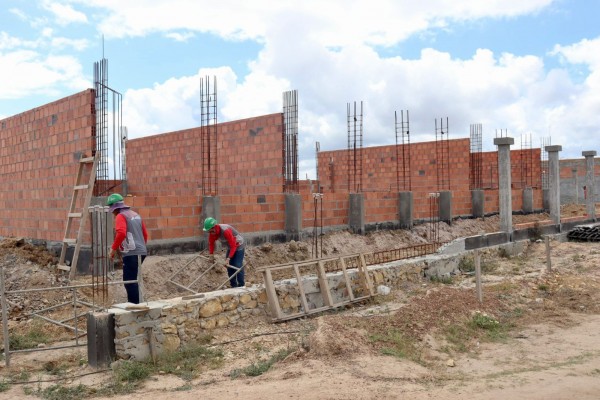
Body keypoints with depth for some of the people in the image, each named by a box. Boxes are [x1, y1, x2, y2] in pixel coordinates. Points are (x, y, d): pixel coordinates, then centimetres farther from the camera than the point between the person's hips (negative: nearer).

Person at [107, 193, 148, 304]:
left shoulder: (121, 216, -7)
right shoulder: (135, 214, 19)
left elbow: (121, 233, -24)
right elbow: (145, 234, 23)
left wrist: (113, 248, -15)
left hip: (131, 253, -9)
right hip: (141, 252, 9)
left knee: (129, 280, -3)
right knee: (132, 280, 17)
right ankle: (134, 303, 21)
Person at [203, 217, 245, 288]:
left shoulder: (225, 231, -36)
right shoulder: (212, 232, -14)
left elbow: (233, 246, -34)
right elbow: (211, 243, 4)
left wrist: (228, 258, -36)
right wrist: (211, 254, -1)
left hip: (238, 246, -8)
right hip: (230, 247, 8)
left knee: (238, 266, -13)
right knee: (229, 266, 5)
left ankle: (241, 286, -2)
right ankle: (233, 286, 16)